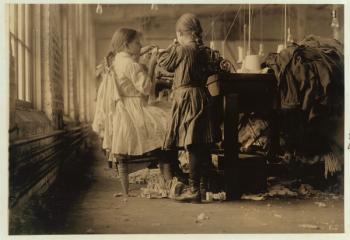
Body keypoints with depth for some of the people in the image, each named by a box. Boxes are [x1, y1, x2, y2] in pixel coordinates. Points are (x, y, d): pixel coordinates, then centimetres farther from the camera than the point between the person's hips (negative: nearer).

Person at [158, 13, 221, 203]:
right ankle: (203, 187, 19)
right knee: (203, 147, 10)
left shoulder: (181, 50, -10)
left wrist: (173, 45, 17)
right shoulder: (203, 51, 10)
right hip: (202, 98, 8)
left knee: (192, 147, -7)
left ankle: (194, 190, -5)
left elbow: (163, 62, 3)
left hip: (186, 99, -8)